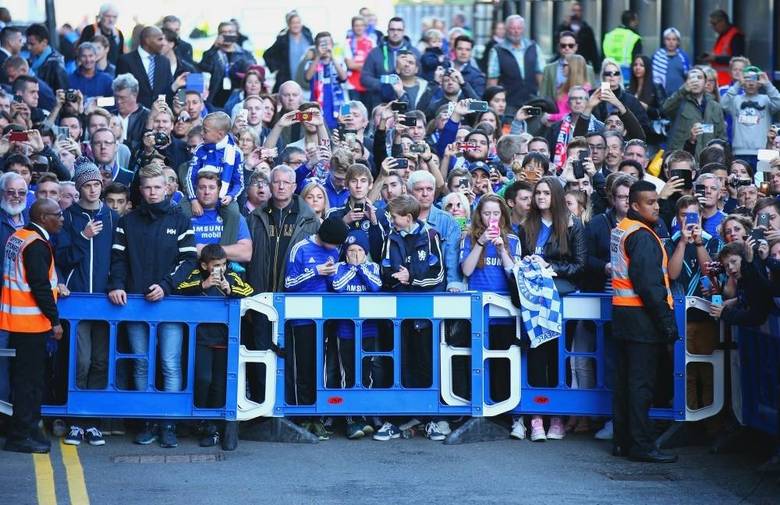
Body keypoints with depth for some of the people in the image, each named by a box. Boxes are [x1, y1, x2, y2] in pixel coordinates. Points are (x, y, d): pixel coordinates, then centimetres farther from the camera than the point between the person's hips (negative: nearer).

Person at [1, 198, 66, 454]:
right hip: (30, 320, -9)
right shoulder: (37, 244, -17)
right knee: (31, 378, -3)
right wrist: (54, 320, -15)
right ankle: (23, 435, 1)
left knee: (25, 376, 15)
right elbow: (40, 286, -20)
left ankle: (24, 431, 20)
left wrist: (53, 288, 14)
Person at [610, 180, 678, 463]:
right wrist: (666, 320, -18)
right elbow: (648, 284, -20)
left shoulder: (620, 230, 14)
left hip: (622, 313, 9)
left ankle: (622, 441, 17)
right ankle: (642, 446, -5)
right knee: (642, 383, -6)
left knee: (626, 381, 12)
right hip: (642, 316, -9)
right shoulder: (642, 236, -15)